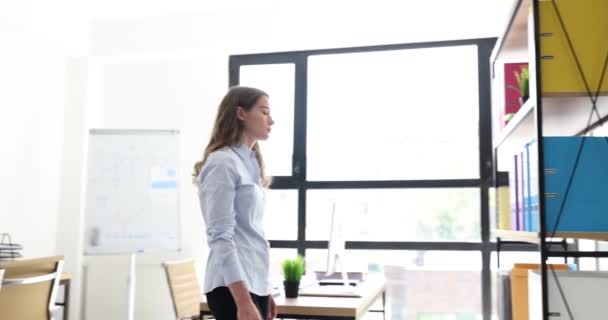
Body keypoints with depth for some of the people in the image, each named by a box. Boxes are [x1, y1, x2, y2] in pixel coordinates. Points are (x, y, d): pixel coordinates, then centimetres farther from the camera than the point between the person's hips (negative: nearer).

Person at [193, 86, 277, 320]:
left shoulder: (249, 162, 15)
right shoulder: (223, 163, -12)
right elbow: (220, 237, -18)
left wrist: (264, 291, 17)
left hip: (254, 283, 8)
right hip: (234, 287, -8)